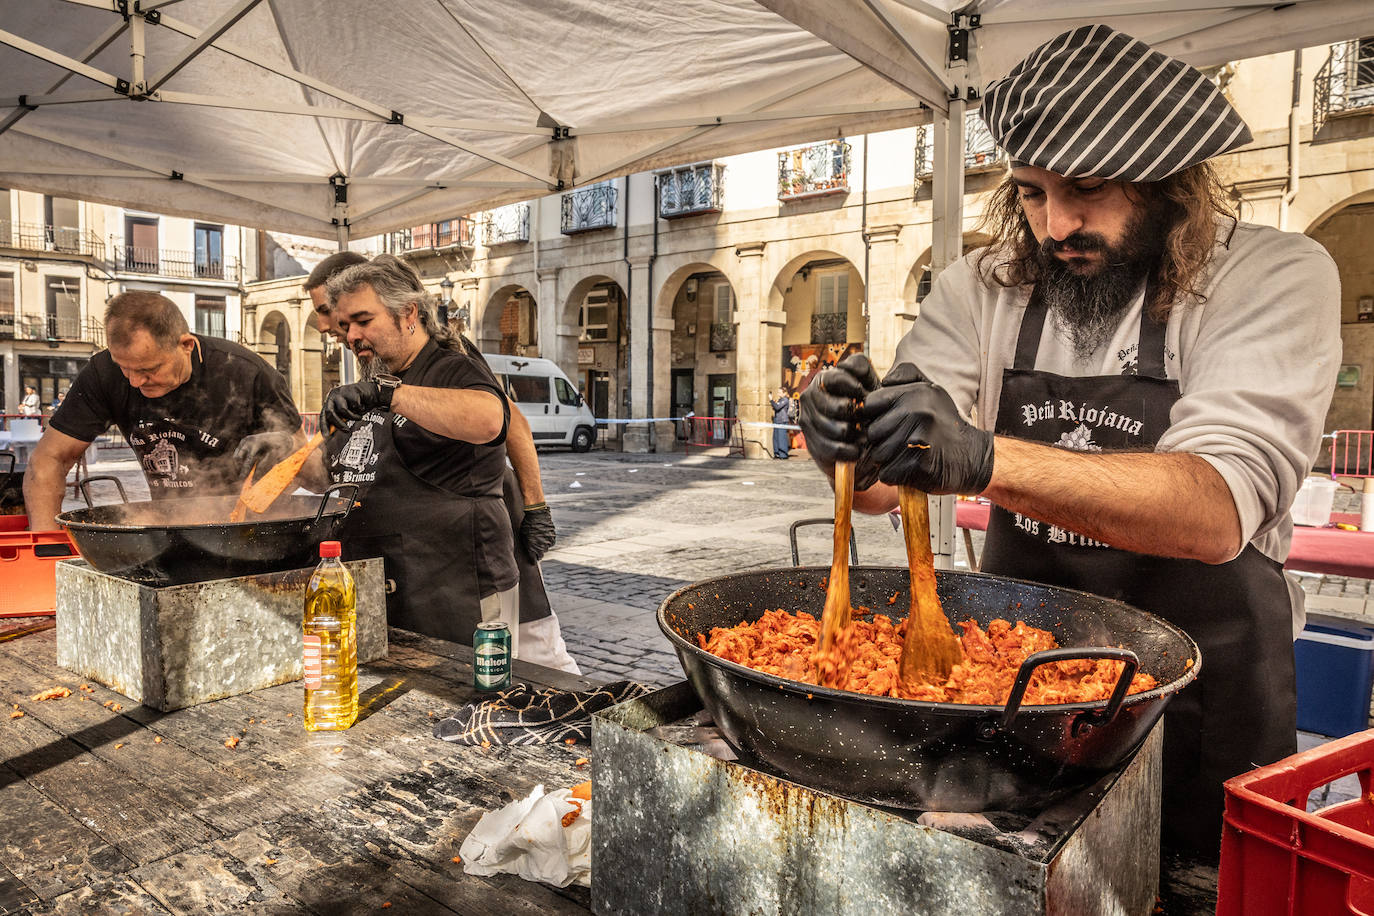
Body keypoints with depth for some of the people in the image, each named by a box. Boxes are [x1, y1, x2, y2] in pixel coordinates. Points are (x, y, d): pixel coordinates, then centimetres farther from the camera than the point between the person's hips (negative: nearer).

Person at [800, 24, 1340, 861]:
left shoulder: (1272, 278, -14)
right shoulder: (986, 288, -4)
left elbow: (1218, 511, -30)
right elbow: (883, 487, -8)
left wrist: (985, 460, -45)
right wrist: (849, 441, -32)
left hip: (1201, 681, -2)